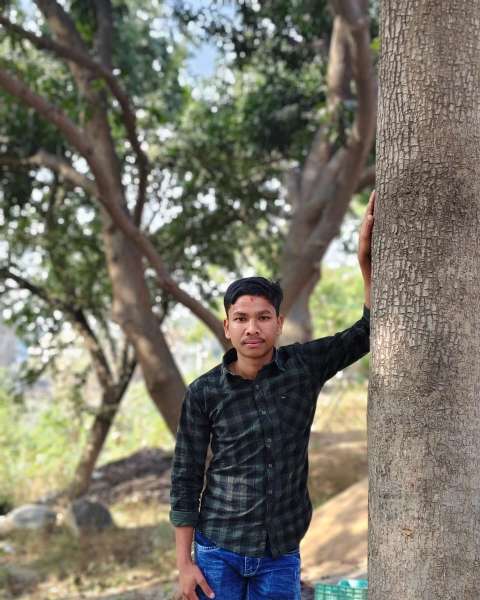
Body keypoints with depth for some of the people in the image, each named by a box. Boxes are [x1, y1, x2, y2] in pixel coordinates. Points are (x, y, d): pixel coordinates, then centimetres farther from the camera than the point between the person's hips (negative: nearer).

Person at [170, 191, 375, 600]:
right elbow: (186, 478, -3)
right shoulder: (204, 393, -7)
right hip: (218, 551, -1)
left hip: (281, 555, 2)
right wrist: (184, 562, -5)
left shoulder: (304, 367, -2)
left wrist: (367, 262, -18)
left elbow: (370, 332, -4)